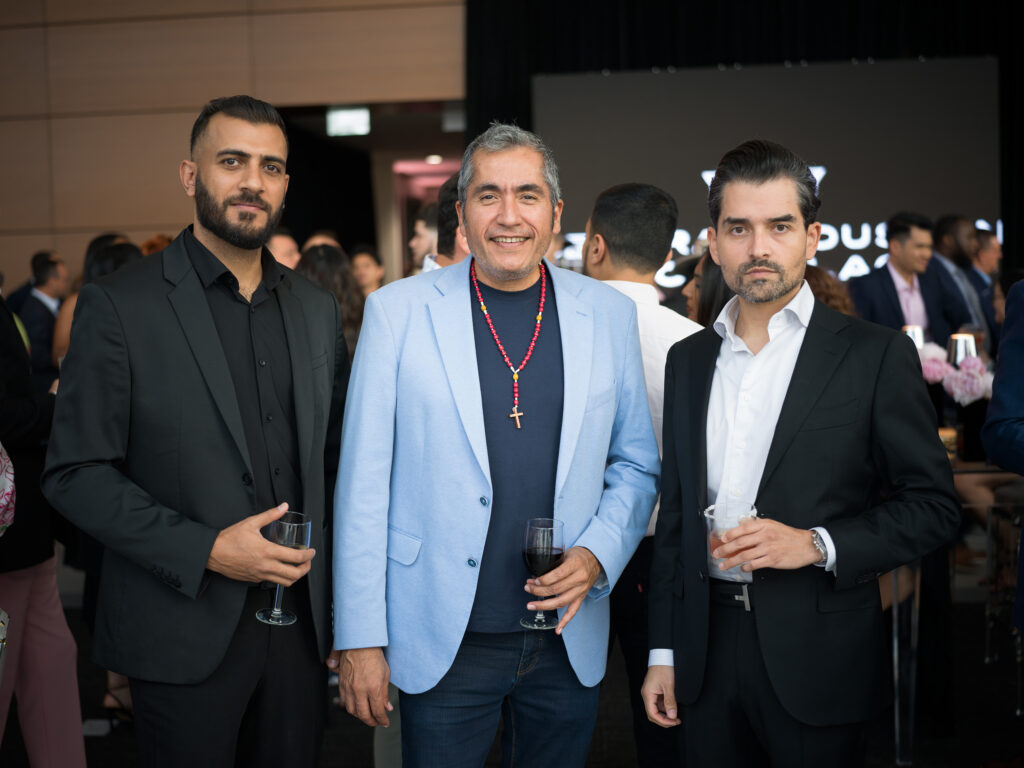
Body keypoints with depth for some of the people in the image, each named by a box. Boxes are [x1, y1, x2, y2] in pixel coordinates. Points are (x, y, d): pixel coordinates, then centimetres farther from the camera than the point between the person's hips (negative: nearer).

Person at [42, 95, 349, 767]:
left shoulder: (318, 309, 10)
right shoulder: (119, 305, -7)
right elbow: (74, 475, -9)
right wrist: (205, 550, -17)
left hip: (300, 625, 5)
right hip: (185, 634, -4)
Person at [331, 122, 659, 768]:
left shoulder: (609, 314, 3)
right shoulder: (397, 310, -3)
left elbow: (637, 465, 9)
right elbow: (364, 484, -4)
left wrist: (596, 555, -9)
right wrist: (360, 641, -6)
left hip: (569, 644, 2)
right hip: (443, 644, -2)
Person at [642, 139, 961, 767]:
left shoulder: (876, 354, -5)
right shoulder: (688, 360, 10)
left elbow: (934, 505, -4)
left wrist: (816, 544, -18)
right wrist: (664, 652, 11)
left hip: (818, 657, -4)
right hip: (709, 648, 4)